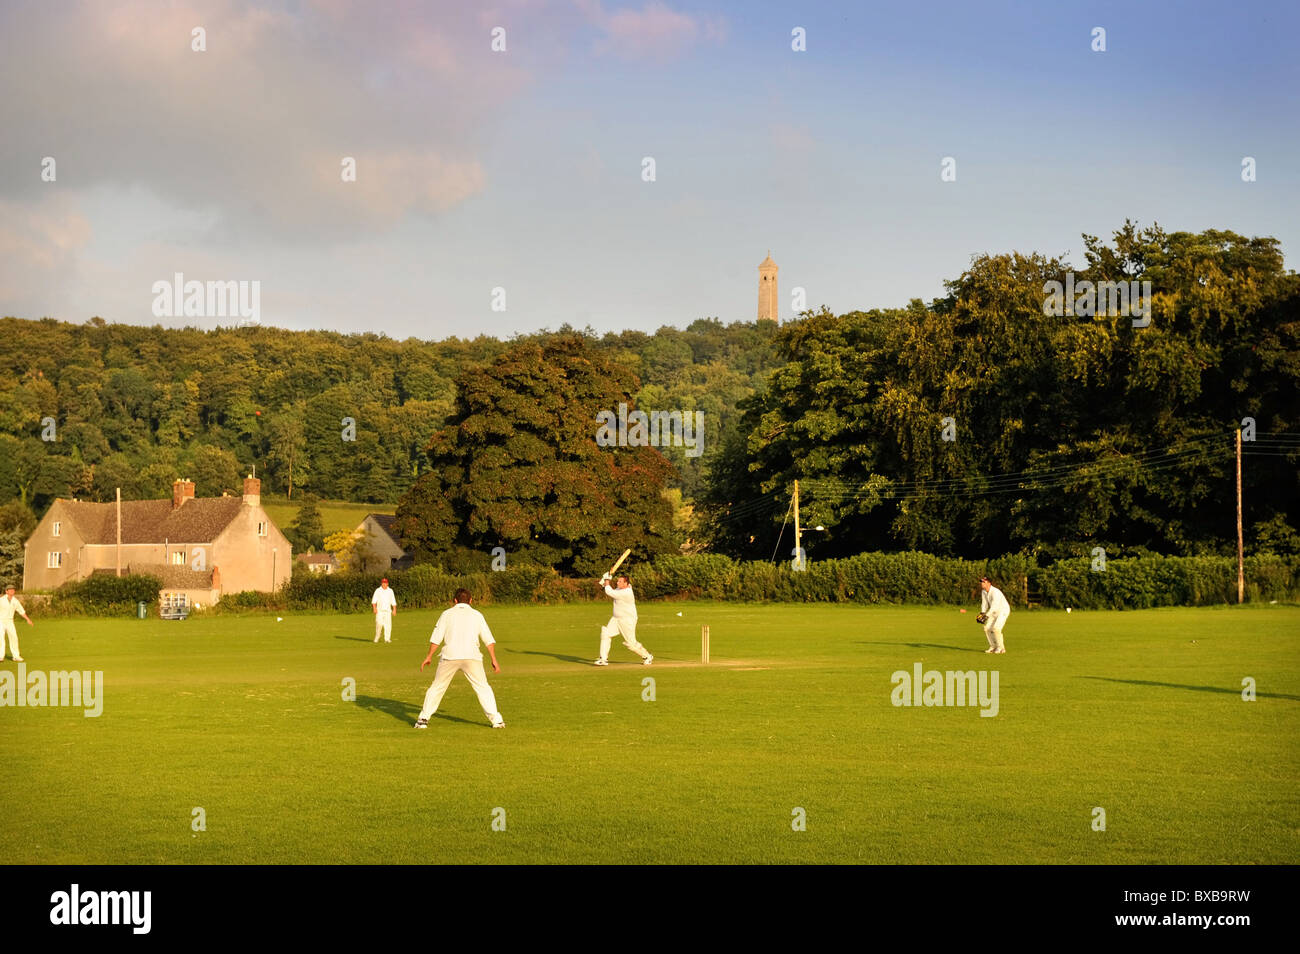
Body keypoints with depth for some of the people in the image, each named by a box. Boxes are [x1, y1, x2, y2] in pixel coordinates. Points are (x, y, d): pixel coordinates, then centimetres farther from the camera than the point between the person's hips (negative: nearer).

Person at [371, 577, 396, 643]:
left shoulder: (390, 591, 11)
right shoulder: (378, 591, 3)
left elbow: (393, 601, 12)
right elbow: (374, 601, -3)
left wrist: (394, 609, 1)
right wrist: (374, 608, -17)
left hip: (387, 611, 2)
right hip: (379, 611, -2)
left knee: (388, 625, -7)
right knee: (379, 624, -13)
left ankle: (387, 639, -5)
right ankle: (377, 638, 3)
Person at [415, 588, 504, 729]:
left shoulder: (447, 614, 11)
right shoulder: (477, 615, 14)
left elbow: (436, 638, 5)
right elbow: (489, 639, 8)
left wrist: (429, 657, 11)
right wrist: (494, 660, 10)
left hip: (450, 656, 0)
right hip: (471, 657, 0)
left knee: (437, 687, 13)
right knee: (483, 688, 9)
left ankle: (423, 719, 10)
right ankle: (496, 719, 0)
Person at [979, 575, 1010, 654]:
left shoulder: (995, 592, -29)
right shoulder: (984, 592, -1)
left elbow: (994, 606, -34)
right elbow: (984, 604, 3)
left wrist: (986, 615, -37)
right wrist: (982, 614, -14)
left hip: (1003, 611, -8)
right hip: (995, 612, 8)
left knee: (996, 628, -21)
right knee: (986, 628, 1)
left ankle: (1001, 647, -7)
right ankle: (993, 646, 13)